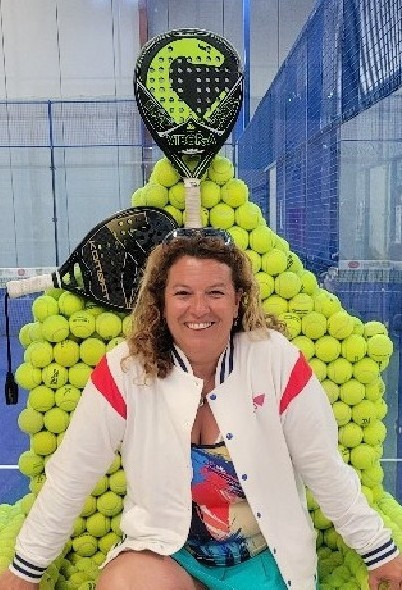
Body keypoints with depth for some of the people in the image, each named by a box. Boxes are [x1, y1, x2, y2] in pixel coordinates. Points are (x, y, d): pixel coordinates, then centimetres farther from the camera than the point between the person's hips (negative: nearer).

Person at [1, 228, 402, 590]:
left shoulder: (275, 359, -16)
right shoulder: (125, 369, -16)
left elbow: (327, 470, -6)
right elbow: (70, 477, -7)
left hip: (268, 557, 1)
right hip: (165, 550, 0)